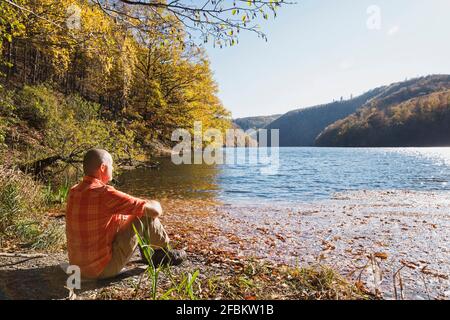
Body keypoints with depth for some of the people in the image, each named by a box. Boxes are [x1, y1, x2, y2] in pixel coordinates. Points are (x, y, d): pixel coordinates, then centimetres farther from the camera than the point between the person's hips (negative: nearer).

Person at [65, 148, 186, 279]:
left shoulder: (73, 191, 1)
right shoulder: (105, 194, -24)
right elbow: (155, 210, -20)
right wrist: (155, 204, 4)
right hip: (104, 268, -8)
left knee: (122, 216, 20)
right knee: (145, 216, -4)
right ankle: (164, 254, 19)